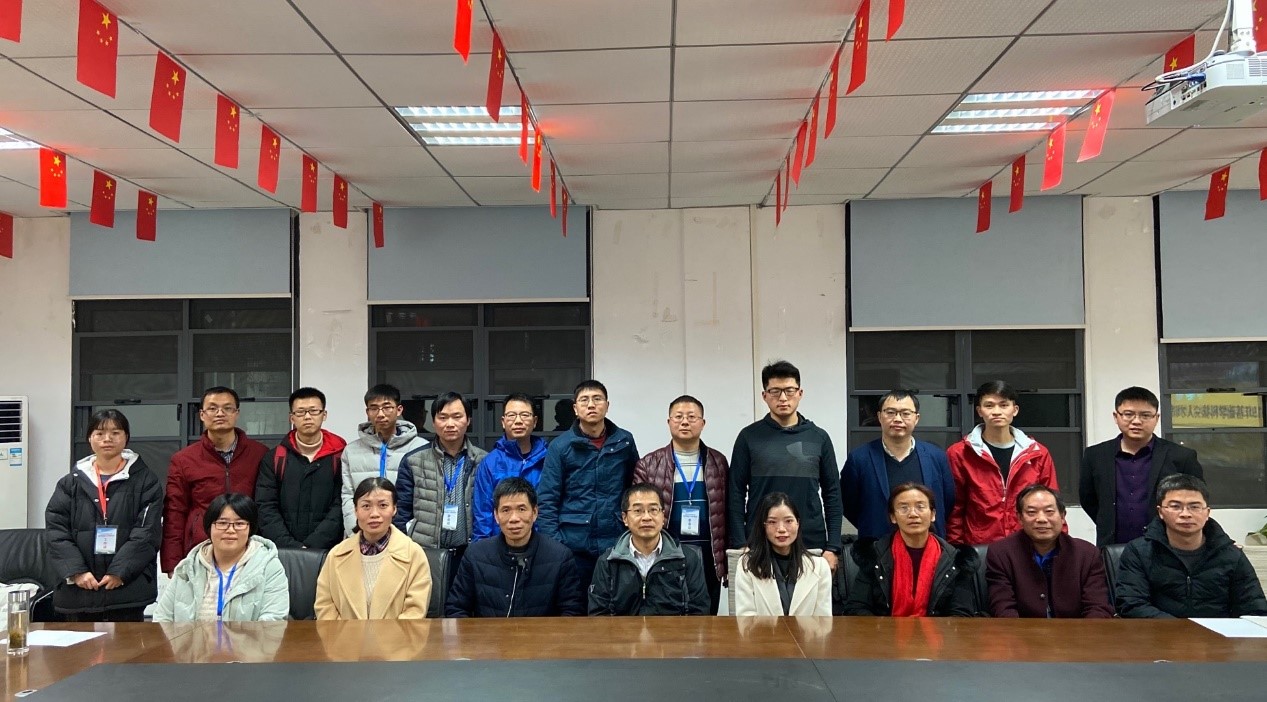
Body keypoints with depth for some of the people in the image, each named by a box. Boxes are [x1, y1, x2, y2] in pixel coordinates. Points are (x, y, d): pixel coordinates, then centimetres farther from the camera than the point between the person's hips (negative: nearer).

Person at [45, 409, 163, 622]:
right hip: (78, 589, 2)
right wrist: (76, 571, -9)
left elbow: (147, 532, -4)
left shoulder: (145, 481, 4)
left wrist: (120, 572, -13)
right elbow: (56, 531, 3)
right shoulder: (71, 482, 11)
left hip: (128, 588, -2)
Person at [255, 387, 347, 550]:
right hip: (282, 552, 2)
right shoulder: (274, 458, 10)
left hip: (328, 551, -1)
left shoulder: (340, 456, 3)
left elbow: (341, 507, -3)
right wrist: (291, 546, -9)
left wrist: (311, 546, -13)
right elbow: (266, 507, 3)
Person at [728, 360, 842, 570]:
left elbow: (832, 495, 7)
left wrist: (832, 548, 0)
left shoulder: (818, 438, 6)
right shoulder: (749, 437, 2)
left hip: (811, 545, 1)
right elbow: (736, 494, 1)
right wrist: (740, 547, -6)